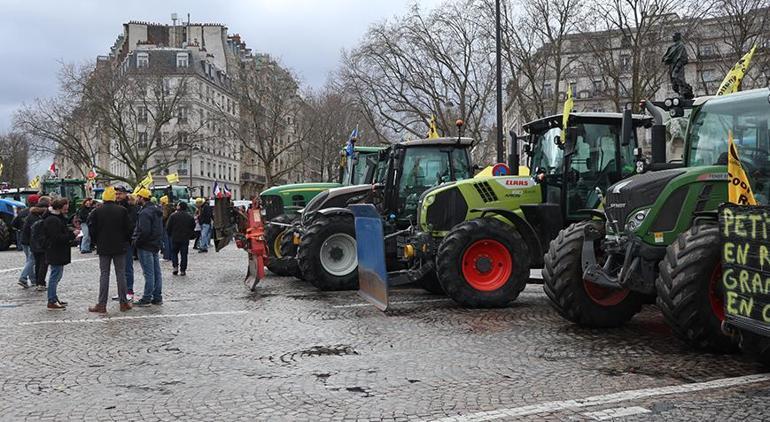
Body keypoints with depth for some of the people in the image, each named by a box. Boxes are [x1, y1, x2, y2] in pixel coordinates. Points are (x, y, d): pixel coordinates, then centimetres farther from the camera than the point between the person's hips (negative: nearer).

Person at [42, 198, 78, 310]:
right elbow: (57, 238, -24)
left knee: (56, 276, 17)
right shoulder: (52, 220, -18)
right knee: (55, 276, -7)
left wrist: (71, 233, 8)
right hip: (55, 254, -11)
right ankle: (52, 301, -4)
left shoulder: (58, 218, 16)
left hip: (58, 254, 11)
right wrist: (72, 235, -20)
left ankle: (54, 298, 25)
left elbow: (62, 233, 25)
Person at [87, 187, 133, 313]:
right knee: (121, 274, 6)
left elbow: (92, 230, -1)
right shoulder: (122, 210, -5)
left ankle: (102, 305, 1)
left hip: (103, 248, 0)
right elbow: (128, 228, -2)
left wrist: (97, 242, 14)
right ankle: (123, 303, 9)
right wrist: (125, 241, 13)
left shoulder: (97, 212, -5)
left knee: (104, 275, 2)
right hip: (120, 248, 0)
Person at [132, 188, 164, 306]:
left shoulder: (145, 212, -17)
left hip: (146, 246, -10)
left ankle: (146, 299, -1)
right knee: (156, 272, 10)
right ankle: (157, 297, 15)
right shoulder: (156, 211, 15)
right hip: (155, 245, 10)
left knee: (148, 273, -6)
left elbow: (144, 231, -24)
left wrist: (136, 242, -12)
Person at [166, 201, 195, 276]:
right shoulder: (190, 217, 0)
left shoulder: (173, 216, -8)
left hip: (175, 238, -1)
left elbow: (168, 228, -4)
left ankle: (175, 267, 1)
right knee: (184, 254, 6)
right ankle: (182, 270, 5)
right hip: (185, 239, 1)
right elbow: (193, 228, 6)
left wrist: (170, 235, 12)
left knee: (174, 253, 15)